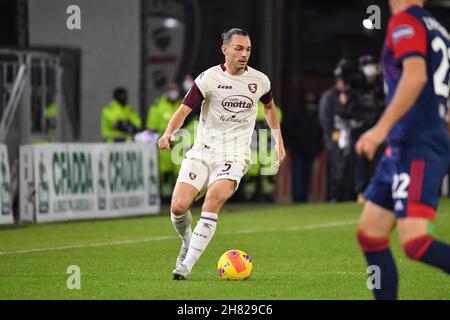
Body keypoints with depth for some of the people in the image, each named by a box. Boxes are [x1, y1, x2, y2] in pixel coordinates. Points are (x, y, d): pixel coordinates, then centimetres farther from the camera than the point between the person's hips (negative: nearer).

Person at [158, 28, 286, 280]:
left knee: (214, 199, -28)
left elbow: (270, 107, 27)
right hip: (202, 152, 0)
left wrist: (279, 141, 25)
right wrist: (168, 133, -27)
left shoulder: (259, 81, 5)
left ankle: (187, 264, -24)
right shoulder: (209, 78, -5)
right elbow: (184, 110, -8)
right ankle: (188, 242, 22)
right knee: (178, 207, -14)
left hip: (234, 156, 0)